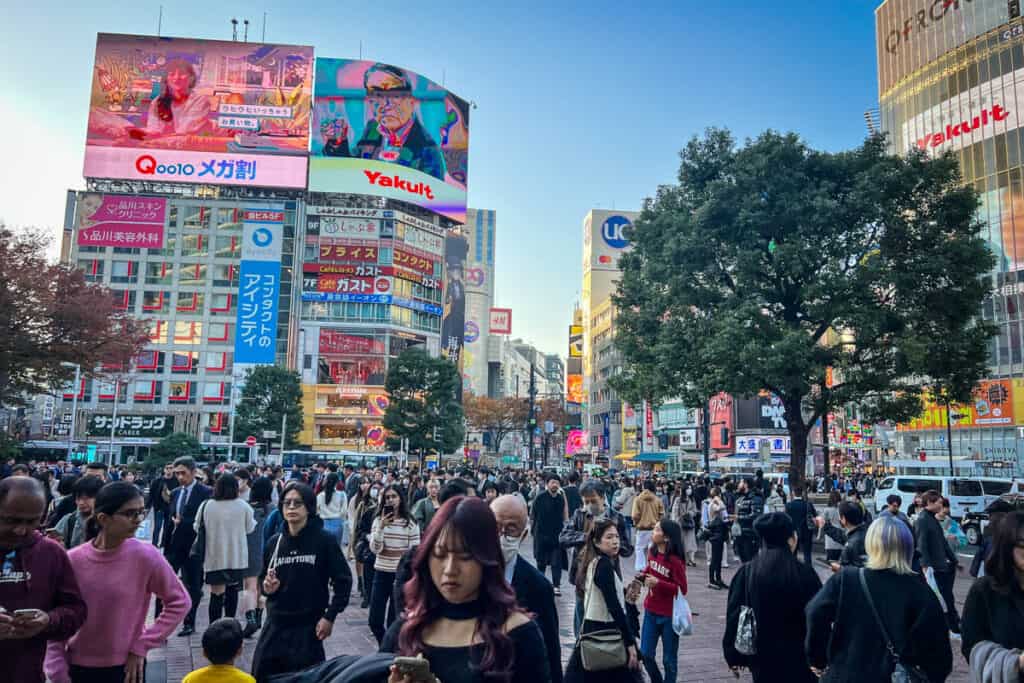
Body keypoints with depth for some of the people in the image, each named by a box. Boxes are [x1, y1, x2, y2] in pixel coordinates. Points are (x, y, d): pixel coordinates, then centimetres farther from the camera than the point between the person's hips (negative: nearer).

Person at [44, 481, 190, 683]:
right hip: (77, 666, 2)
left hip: (126, 666, -1)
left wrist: (142, 646, -7)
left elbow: (179, 602, -6)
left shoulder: (145, 555, -14)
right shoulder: (73, 560, -9)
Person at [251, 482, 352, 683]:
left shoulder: (325, 541, -9)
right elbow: (263, 579, 17)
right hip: (275, 625, 4)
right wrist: (267, 586, -5)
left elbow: (343, 580, -6)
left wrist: (330, 616, -10)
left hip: (308, 627, -4)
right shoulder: (274, 543, 4)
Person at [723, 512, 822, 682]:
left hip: (762, 657, 2)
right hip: (798, 657, -2)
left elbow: (733, 616, -2)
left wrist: (733, 656, 8)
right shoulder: (804, 573, -14)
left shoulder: (746, 573, -7)